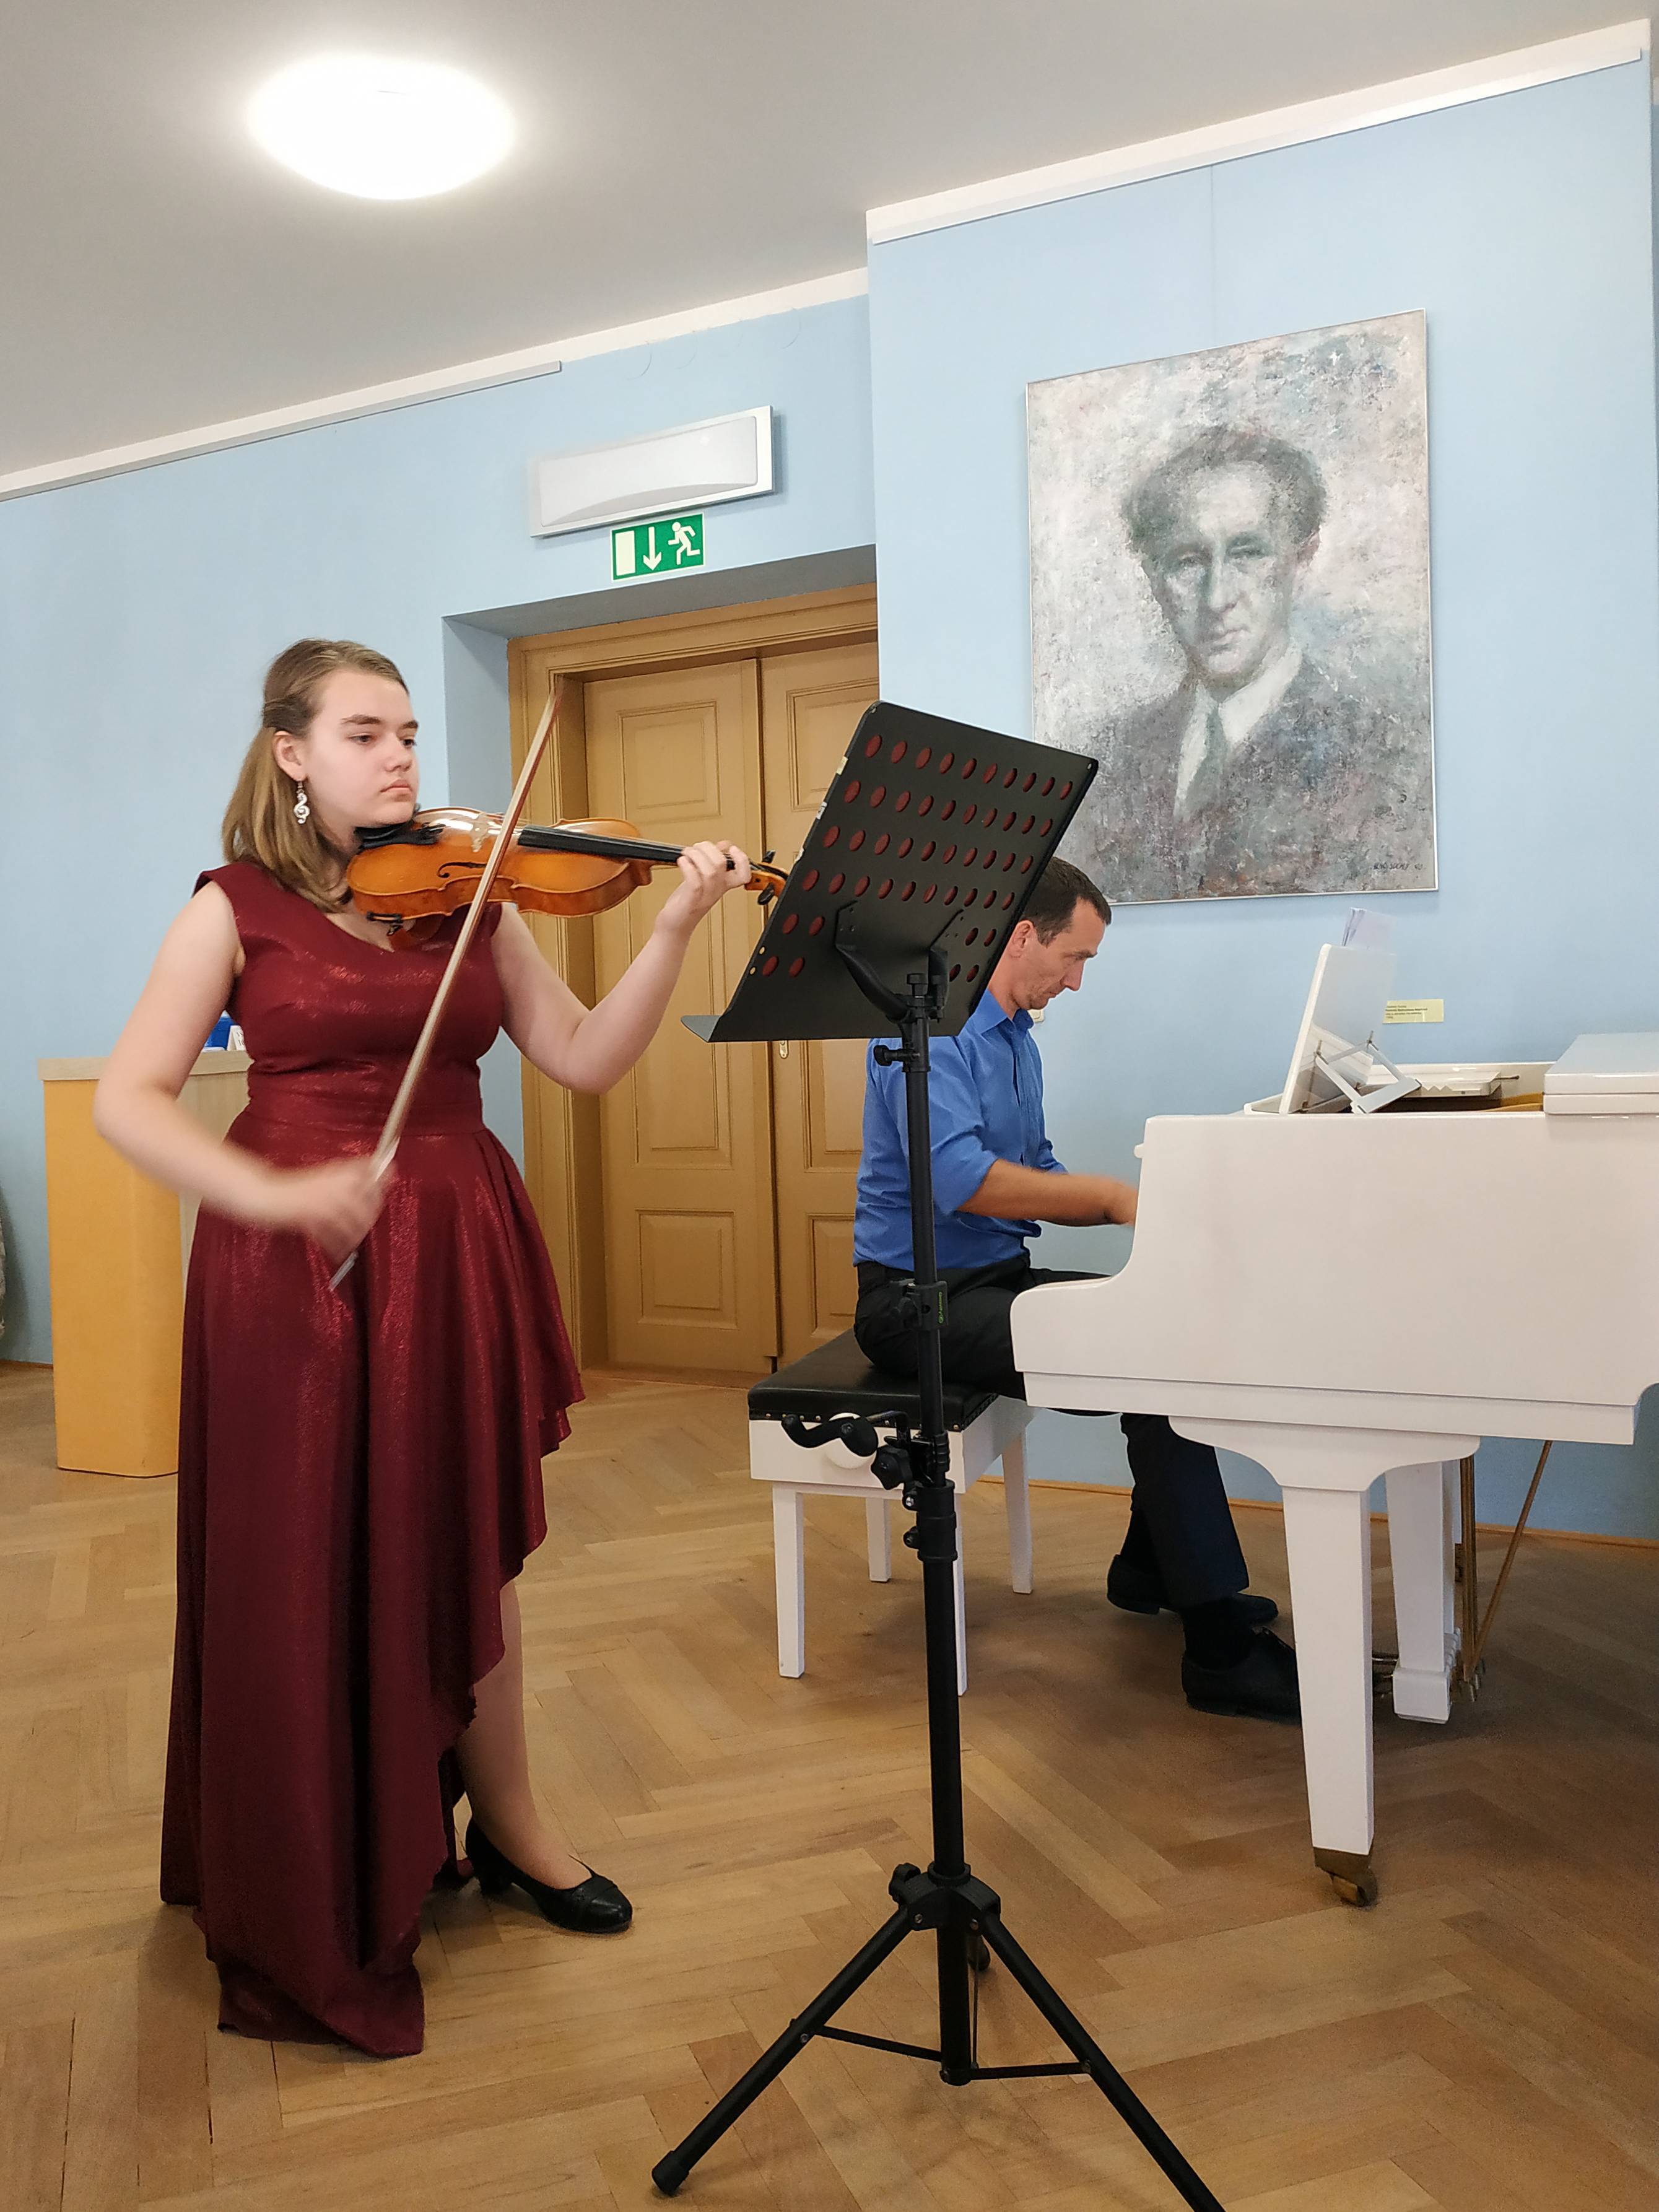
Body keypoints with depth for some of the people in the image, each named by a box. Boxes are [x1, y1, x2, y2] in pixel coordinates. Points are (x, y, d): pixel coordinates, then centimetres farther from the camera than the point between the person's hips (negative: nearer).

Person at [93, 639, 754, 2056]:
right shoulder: (241, 909, -2)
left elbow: (585, 1059, -2)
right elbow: (130, 1102, -10)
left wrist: (676, 928, -15)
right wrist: (273, 1192, -26)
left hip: (460, 1259, 3)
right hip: (296, 1275, -3)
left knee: (467, 1556, 16)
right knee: (310, 1578, 5)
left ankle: (505, 1822, 38)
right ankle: (312, 1919, 26)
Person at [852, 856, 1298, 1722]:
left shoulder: (1016, 1040, 16)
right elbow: (962, 1180, -29)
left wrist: (1135, 1204, 1)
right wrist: (1110, 1196, -22)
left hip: (996, 1276, 10)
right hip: (921, 1296, -10)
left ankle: (1151, 1569, 14)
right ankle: (1220, 1648, -18)